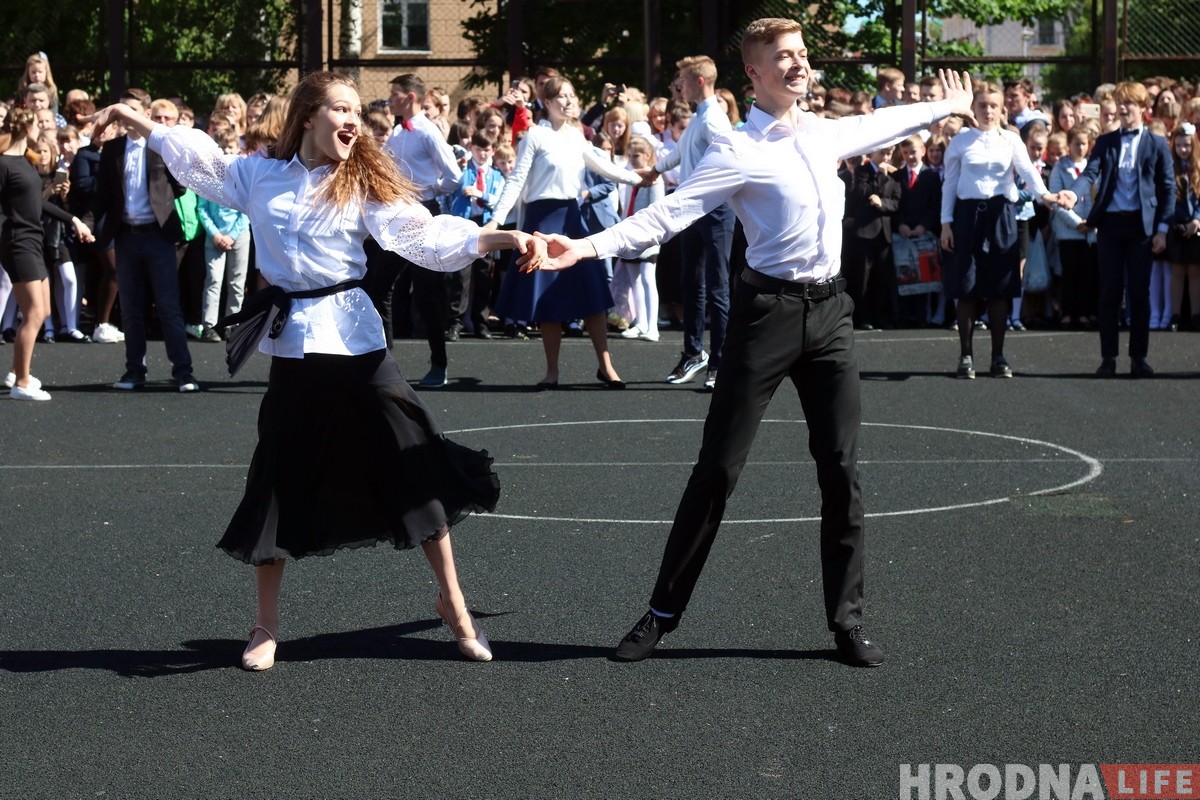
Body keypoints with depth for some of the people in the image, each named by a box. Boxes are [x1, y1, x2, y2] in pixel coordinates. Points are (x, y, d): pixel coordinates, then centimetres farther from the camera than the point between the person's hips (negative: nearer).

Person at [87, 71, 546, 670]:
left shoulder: (364, 186, -1)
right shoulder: (259, 176, 5)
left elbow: (424, 235, -10)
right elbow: (193, 158, 19)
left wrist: (503, 239, -23)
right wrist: (127, 116, 22)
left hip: (354, 339, -1)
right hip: (293, 344, 1)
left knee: (415, 465, -1)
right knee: (280, 484, 7)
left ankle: (452, 602, 17)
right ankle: (266, 626, 21)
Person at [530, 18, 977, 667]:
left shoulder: (824, 132, 10)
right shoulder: (737, 151, -10)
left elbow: (879, 125, 31)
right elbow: (670, 213, -18)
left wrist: (947, 107, 46)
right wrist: (590, 246, -30)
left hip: (831, 309, 6)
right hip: (770, 310, -6)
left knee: (841, 471, 6)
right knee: (718, 469, -2)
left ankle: (847, 620, 15)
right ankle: (664, 611, 10)